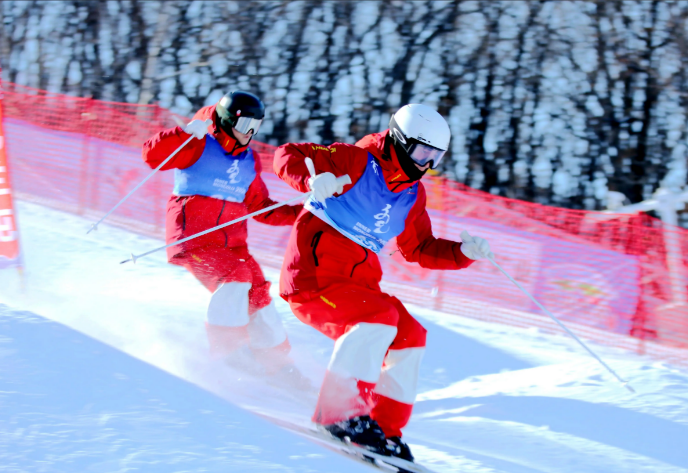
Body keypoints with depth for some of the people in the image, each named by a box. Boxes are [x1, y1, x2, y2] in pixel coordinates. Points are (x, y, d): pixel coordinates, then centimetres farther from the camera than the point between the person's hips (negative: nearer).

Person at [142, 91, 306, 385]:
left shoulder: (249, 161, 19)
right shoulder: (199, 146, -2)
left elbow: (260, 207, 23)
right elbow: (152, 155, -14)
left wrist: (302, 212, 12)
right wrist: (184, 134, -29)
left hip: (231, 242, 6)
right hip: (194, 236, -6)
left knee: (258, 292, -3)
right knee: (235, 276, -25)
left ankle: (275, 361, 9)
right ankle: (227, 348, -15)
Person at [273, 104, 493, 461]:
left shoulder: (412, 196, 15)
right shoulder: (356, 162, -8)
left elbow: (420, 249, 24)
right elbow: (287, 156, -13)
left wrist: (462, 253, 7)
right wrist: (312, 180, -34)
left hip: (357, 283, 9)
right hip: (314, 274, -9)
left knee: (409, 336, 2)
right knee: (380, 317, -27)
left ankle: (385, 429, 6)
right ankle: (341, 412, -28)